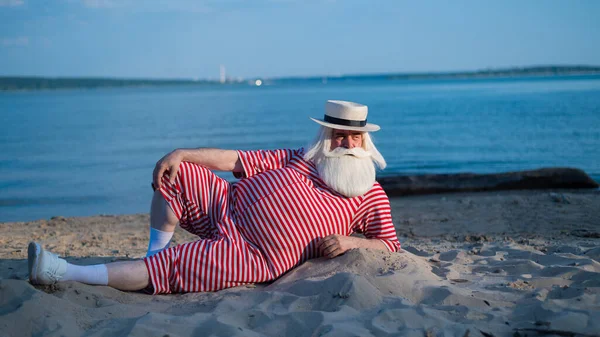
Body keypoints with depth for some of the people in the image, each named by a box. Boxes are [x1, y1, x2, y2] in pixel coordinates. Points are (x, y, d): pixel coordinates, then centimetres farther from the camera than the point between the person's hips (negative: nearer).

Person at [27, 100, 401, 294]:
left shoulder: (372, 197, 1)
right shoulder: (302, 159, 10)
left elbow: (391, 247, 1)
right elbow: (236, 160, 6)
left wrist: (350, 242, -19)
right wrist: (181, 153, -3)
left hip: (253, 259, -6)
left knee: (168, 267, -20)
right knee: (176, 173, -4)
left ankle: (65, 274, -17)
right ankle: (156, 252, 4)